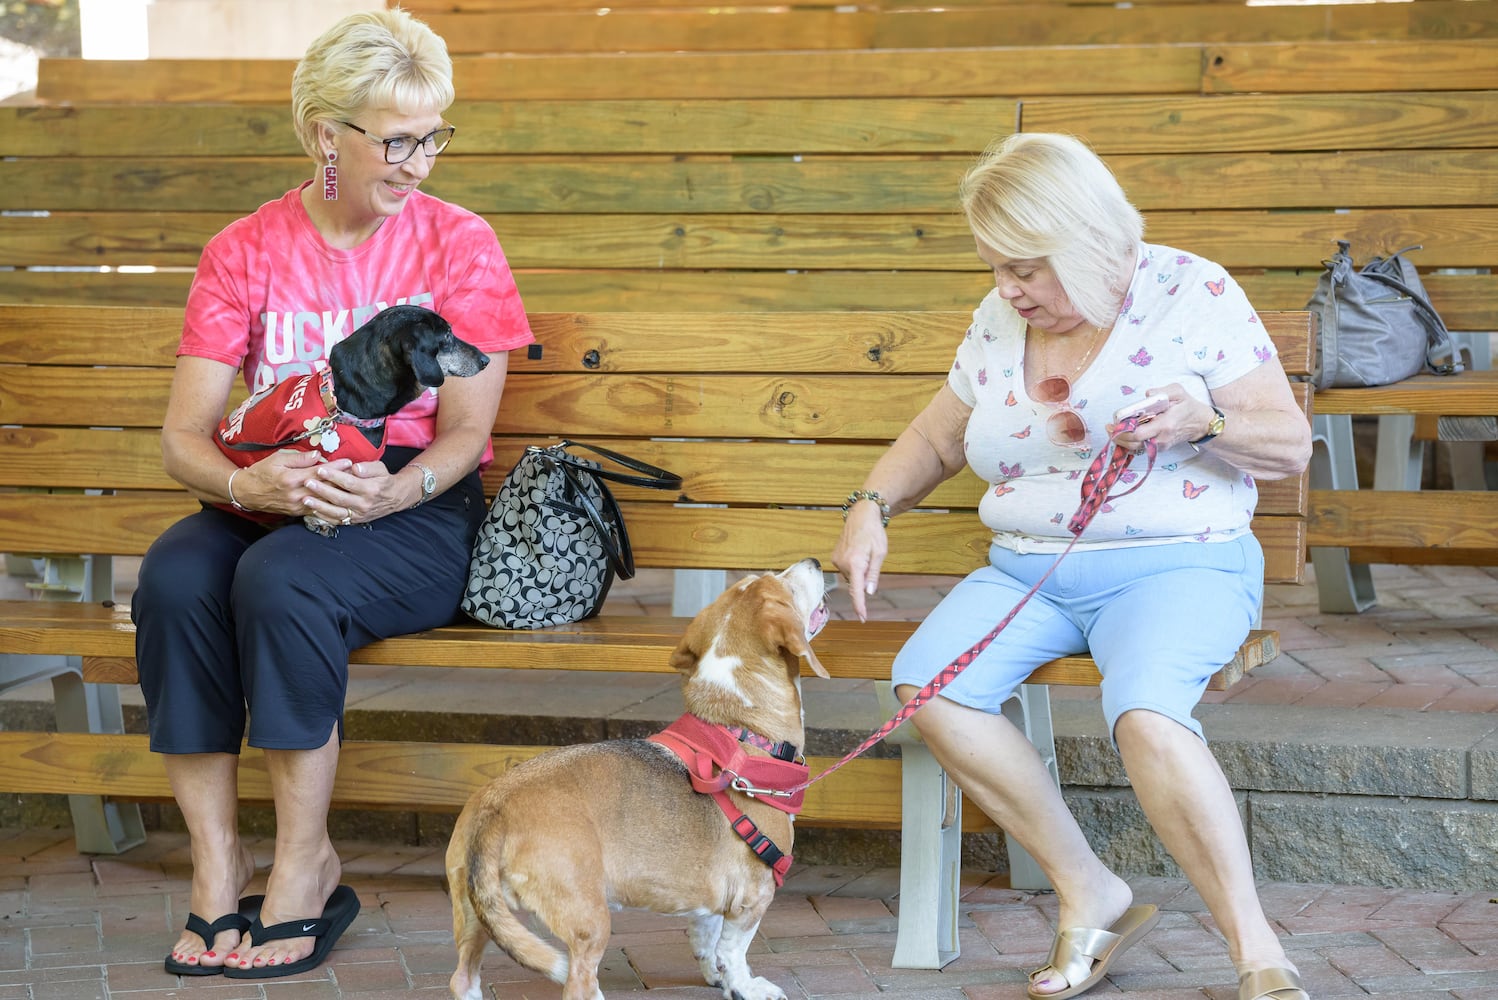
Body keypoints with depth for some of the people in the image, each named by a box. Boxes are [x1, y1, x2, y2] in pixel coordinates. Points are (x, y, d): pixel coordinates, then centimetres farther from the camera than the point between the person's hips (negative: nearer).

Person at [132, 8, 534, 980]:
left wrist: (392, 491, -26)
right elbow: (184, 434, -1)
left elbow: (466, 433, -4)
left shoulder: (458, 242, 1)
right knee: (175, 576, -30)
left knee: (282, 578, -34)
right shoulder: (246, 251, 5)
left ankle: (306, 863, -21)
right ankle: (217, 858, -21)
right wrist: (244, 481, -24)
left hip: (415, 509, -3)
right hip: (271, 502, 3)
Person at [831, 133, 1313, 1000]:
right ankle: (1091, 896, -13)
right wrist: (872, 507, 5)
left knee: (1146, 713, -37)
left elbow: (1291, 446, -3)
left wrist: (1205, 422, -23)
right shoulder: (1000, 323, 10)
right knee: (927, 686, -24)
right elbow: (937, 440, 24)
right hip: (1028, 568, 5)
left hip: (1176, 563, -5)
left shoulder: (1194, 293, -4)